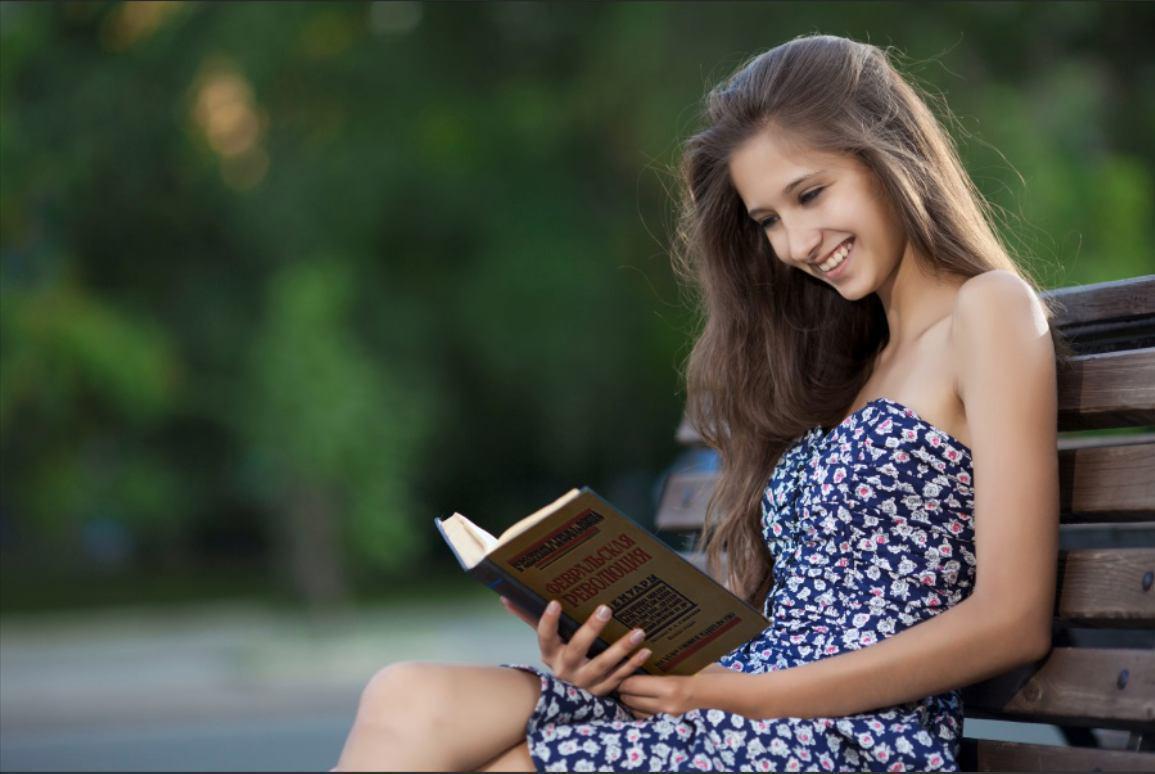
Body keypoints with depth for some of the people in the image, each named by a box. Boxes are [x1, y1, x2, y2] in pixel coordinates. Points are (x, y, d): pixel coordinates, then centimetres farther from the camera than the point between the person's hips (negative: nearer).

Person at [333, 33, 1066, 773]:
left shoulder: (990, 310, -1)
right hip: (746, 713, 7)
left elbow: (1011, 621, -11)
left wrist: (751, 694, -12)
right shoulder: (858, 361, 24)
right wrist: (622, 653, -4)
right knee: (407, 700, -15)